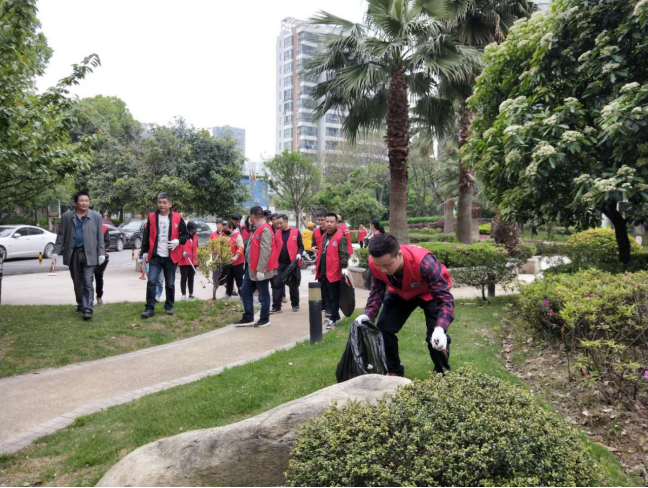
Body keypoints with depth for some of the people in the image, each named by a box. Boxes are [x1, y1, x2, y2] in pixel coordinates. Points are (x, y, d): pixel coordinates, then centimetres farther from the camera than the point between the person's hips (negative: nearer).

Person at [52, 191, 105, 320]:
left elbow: (100, 237, 2)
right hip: (73, 253, 3)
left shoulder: (96, 216, 3)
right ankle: (81, 304, 27)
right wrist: (56, 251, 1)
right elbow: (61, 235, 8)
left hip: (88, 253, -2)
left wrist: (101, 253, -3)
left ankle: (87, 309, -9)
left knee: (88, 283, -8)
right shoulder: (67, 216, 6)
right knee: (77, 283, 12)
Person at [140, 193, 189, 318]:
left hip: (171, 257, 0)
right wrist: (144, 251, 5)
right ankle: (150, 308, -3)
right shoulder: (152, 217, 3)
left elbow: (186, 234, 5)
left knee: (170, 284, 10)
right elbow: (146, 236, 9)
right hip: (155, 256, 1)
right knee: (151, 282, -8)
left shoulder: (177, 218, -2)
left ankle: (169, 307, 25)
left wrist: (178, 241, -15)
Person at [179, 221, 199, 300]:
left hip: (193, 262, 6)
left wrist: (196, 257, 15)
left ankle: (191, 294, 21)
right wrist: (182, 252, -26)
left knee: (191, 278, 13)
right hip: (184, 261, -6)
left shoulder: (195, 237, 12)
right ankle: (183, 294, 4)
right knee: (184, 278, -1)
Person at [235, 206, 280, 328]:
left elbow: (265, 251, -24)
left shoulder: (265, 229, -18)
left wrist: (260, 270, -25)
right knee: (245, 292, 12)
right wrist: (253, 267, 19)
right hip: (252, 268, 10)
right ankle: (248, 317, 20)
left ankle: (264, 319, 17)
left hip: (260, 270, -10)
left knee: (263, 295, 4)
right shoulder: (258, 229, 15)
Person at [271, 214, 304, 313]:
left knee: (293, 285, 9)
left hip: (292, 263, -2)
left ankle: (295, 304, 24)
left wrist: (299, 254, -16)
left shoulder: (295, 232, -2)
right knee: (276, 284, -3)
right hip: (280, 263, 2)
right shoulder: (277, 233, 7)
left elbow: (301, 246, 2)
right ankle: (276, 307, 2)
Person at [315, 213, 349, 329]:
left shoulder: (341, 237, -10)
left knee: (333, 297, 2)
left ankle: (333, 318, 10)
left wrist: (344, 267, -21)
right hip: (323, 272, 8)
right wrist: (317, 266, 23)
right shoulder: (324, 236, 15)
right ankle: (332, 313, 28)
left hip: (333, 272, -8)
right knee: (326, 296, 15)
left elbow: (344, 254, -14)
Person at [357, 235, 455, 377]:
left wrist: (440, 328, -58)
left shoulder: (423, 262, -45)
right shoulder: (375, 263, -31)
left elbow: (445, 297, -42)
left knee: (436, 336, -18)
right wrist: (368, 314, -29)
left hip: (431, 292, -4)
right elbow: (377, 290, -11)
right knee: (383, 328, -6)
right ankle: (394, 372, 17)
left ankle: (442, 374, 10)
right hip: (400, 293, 4)